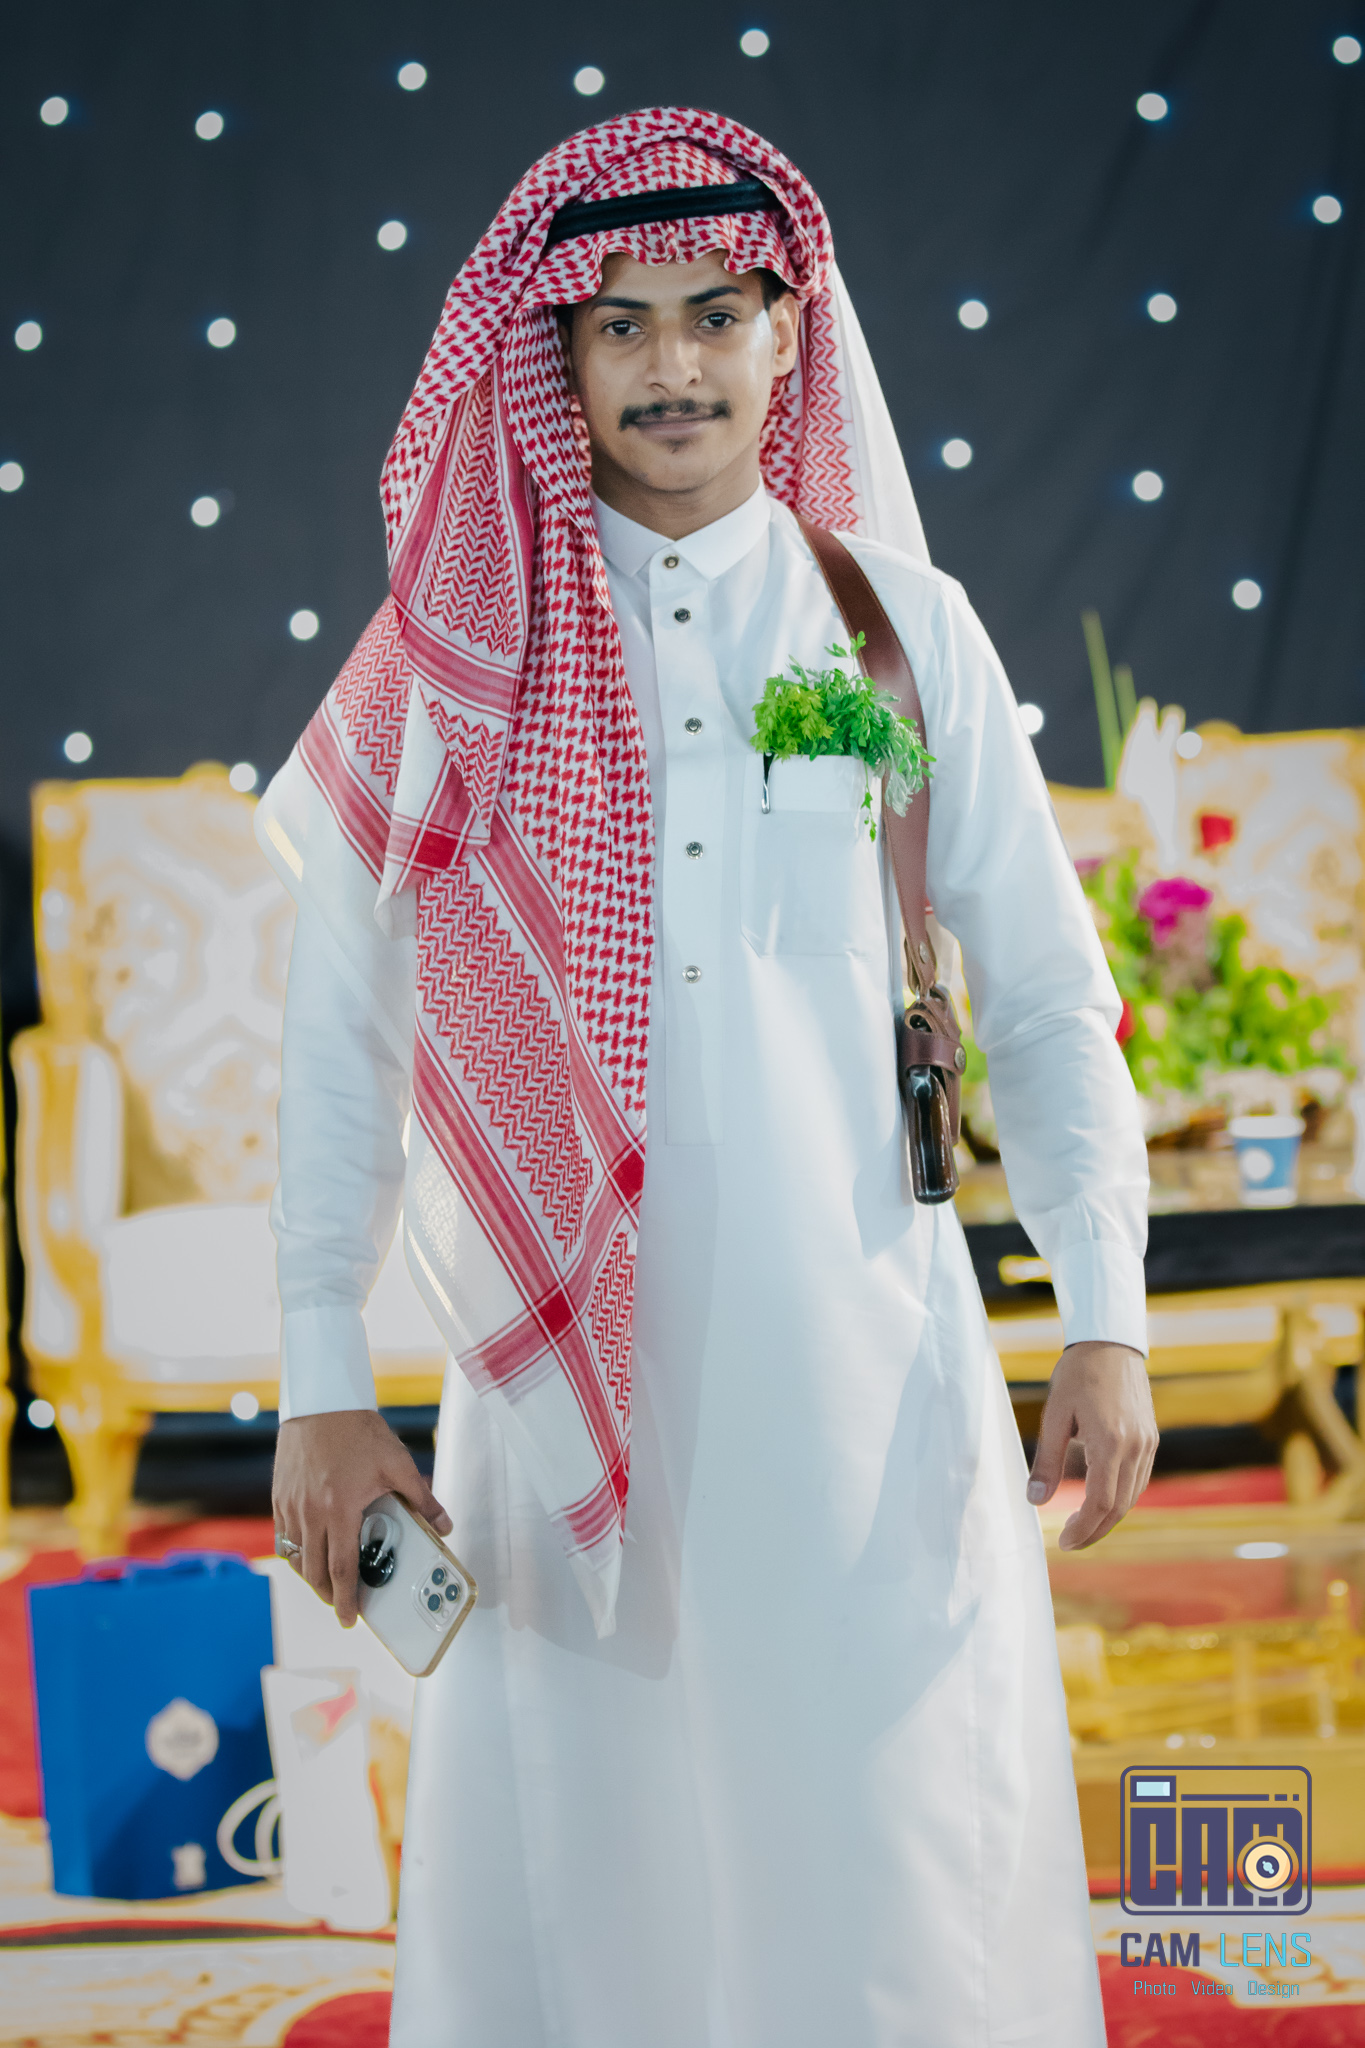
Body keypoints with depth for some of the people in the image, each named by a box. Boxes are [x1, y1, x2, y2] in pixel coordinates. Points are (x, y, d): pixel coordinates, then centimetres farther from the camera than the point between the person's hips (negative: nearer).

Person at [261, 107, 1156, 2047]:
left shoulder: (907, 626, 5)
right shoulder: (461, 651, 3)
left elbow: (1046, 997, 8)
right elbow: (342, 1028, 3)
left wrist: (1105, 1320, 0)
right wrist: (323, 1386, -1)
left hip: (867, 1355, 0)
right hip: (567, 1365, 0)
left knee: (888, 1853, 3)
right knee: (567, 1878, 5)